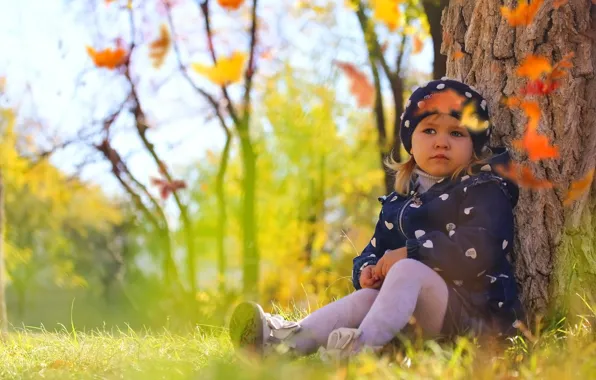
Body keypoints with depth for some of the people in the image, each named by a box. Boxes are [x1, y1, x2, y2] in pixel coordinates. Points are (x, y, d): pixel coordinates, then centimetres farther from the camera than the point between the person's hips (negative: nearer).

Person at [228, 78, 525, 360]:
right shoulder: (397, 204, 20)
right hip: (418, 321, 6)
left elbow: (479, 250, -18)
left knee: (408, 271, -29)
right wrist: (367, 271, -7)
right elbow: (374, 251, 19)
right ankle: (293, 338, -42)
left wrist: (409, 253, -17)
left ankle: (363, 343, -53)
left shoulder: (484, 192, -1)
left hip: (477, 312, -6)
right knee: (367, 297, -21)